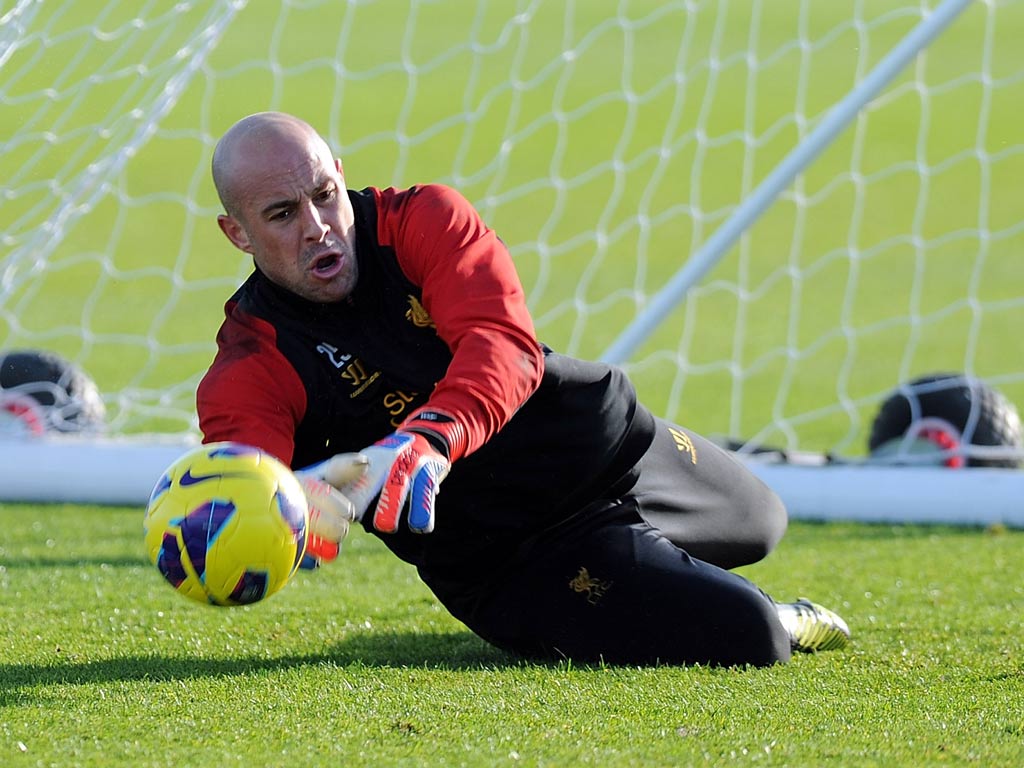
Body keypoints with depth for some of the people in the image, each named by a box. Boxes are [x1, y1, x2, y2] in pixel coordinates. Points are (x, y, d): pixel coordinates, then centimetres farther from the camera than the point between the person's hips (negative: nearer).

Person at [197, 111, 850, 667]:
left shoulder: (424, 220, -12)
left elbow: (507, 344, -29)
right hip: (509, 558, -4)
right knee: (743, 638, -20)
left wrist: (433, 438, -52)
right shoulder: (246, 377, -17)